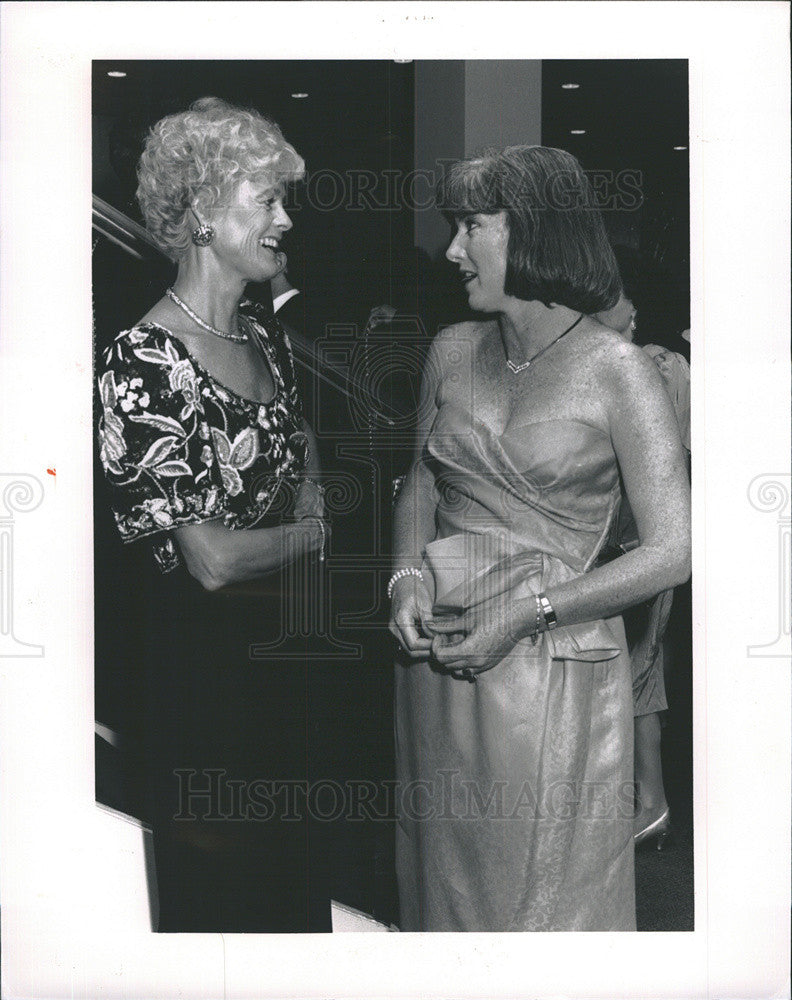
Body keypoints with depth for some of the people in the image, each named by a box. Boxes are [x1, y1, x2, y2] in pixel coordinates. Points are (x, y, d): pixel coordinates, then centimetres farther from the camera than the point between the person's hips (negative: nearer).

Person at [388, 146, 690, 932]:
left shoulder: (617, 373, -10)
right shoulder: (453, 353, 6)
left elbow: (675, 550, -14)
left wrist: (528, 612, -18)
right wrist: (409, 575, -3)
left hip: (554, 670, -5)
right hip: (439, 665, 5)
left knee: (543, 897, 6)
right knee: (445, 881, 16)